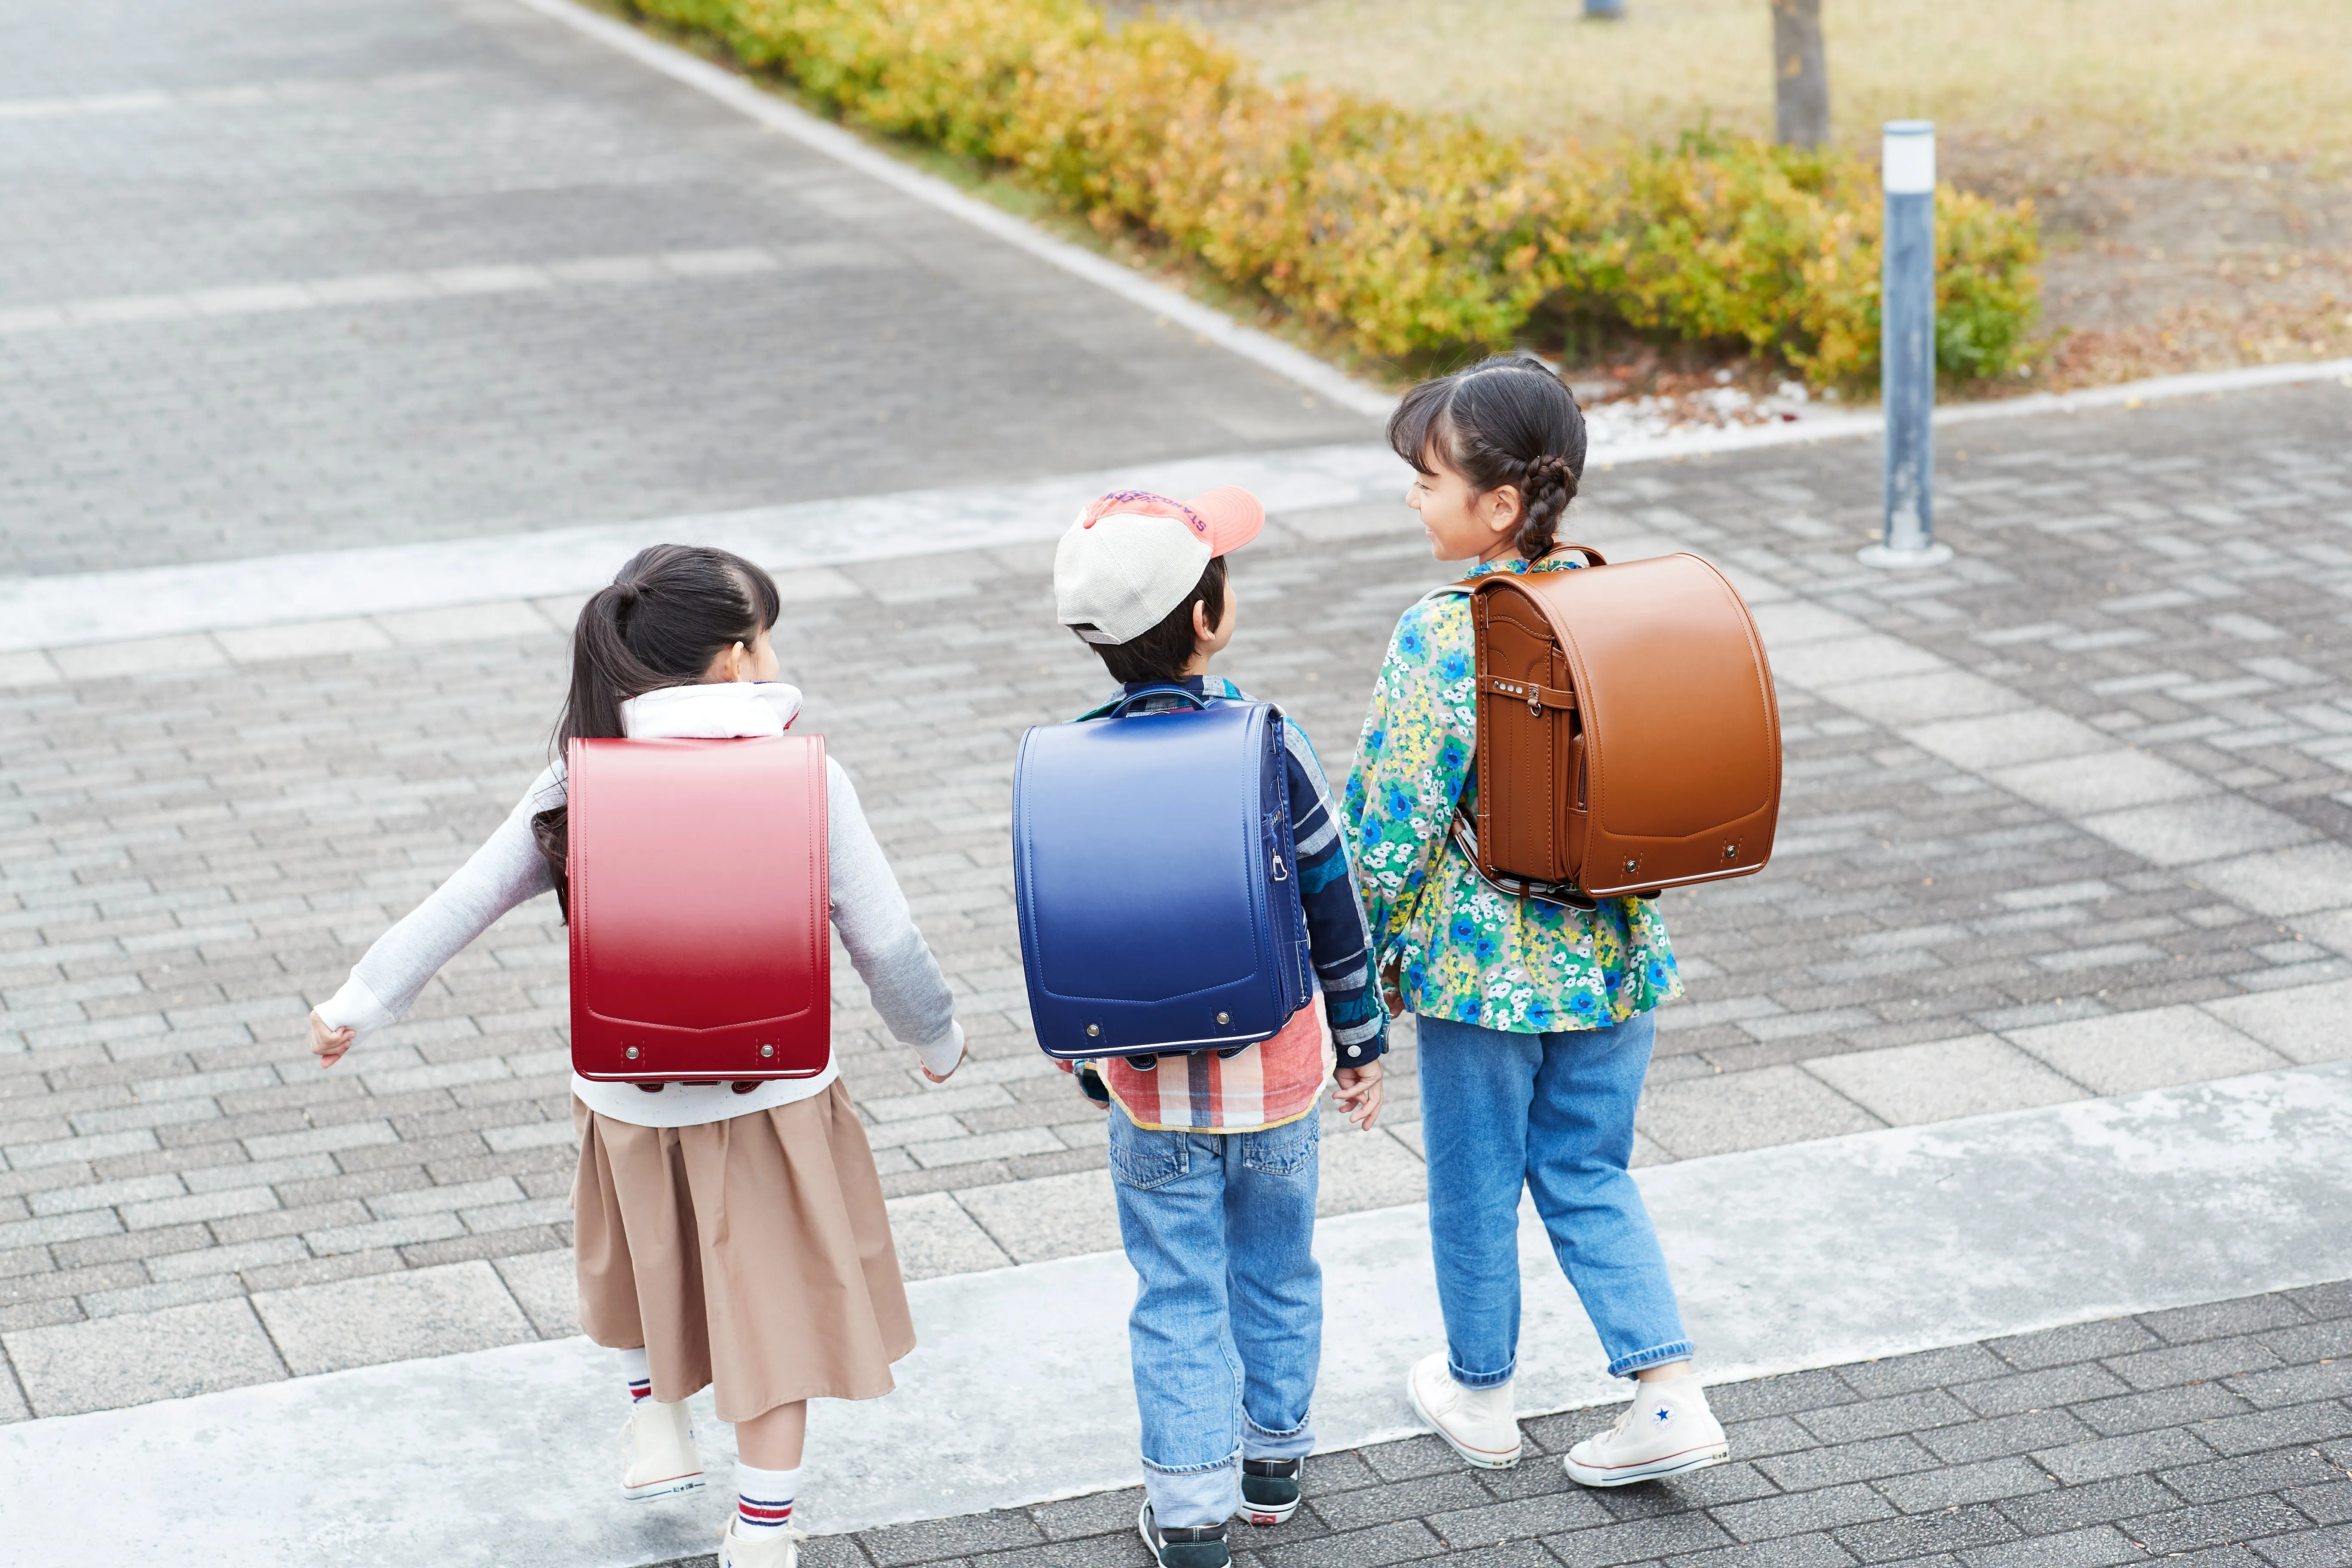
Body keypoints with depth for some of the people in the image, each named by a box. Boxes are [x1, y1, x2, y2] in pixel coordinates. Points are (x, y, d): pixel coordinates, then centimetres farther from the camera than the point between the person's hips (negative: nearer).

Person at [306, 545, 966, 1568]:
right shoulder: (805, 781, -13)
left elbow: (457, 908, -6)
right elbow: (885, 944, -8)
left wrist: (357, 1007, 4)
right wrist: (938, 1040, 10)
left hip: (627, 1099, 2)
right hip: (771, 1096, -2)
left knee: (648, 1255, 33)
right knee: (774, 1306, 13)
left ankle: (653, 1424, 38)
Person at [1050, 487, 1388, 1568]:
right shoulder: (1270, 747, -15)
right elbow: (1333, 909, -7)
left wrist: (1092, 1069, 13)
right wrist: (1363, 1042, 7)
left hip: (1151, 1089, 0)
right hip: (1274, 1074, 0)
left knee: (1177, 1296, 10)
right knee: (1275, 1273, 19)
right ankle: (1273, 1456, 37)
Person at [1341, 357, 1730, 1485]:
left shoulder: (1443, 636, -21)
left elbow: (1394, 819, -16)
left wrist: (1371, 951, -2)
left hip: (1480, 962, -5)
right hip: (1612, 955, 5)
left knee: (1475, 1184, 15)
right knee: (1591, 1177, 19)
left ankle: (1479, 1393, 31)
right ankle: (1670, 1394, 10)